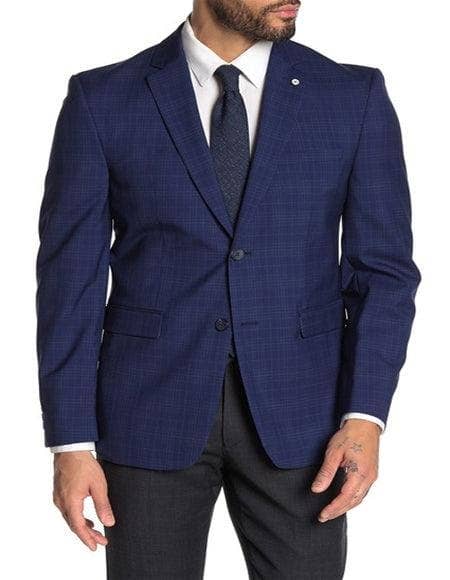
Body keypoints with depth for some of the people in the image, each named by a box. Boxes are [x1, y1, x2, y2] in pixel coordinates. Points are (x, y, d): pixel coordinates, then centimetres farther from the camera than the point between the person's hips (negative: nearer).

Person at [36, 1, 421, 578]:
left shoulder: (354, 96, 0)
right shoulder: (102, 99, -3)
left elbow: (383, 268, 1)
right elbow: (71, 275, -2)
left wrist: (364, 416, -11)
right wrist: (72, 443, -7)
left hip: (297, 414, 1)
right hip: (153, 411, -1)